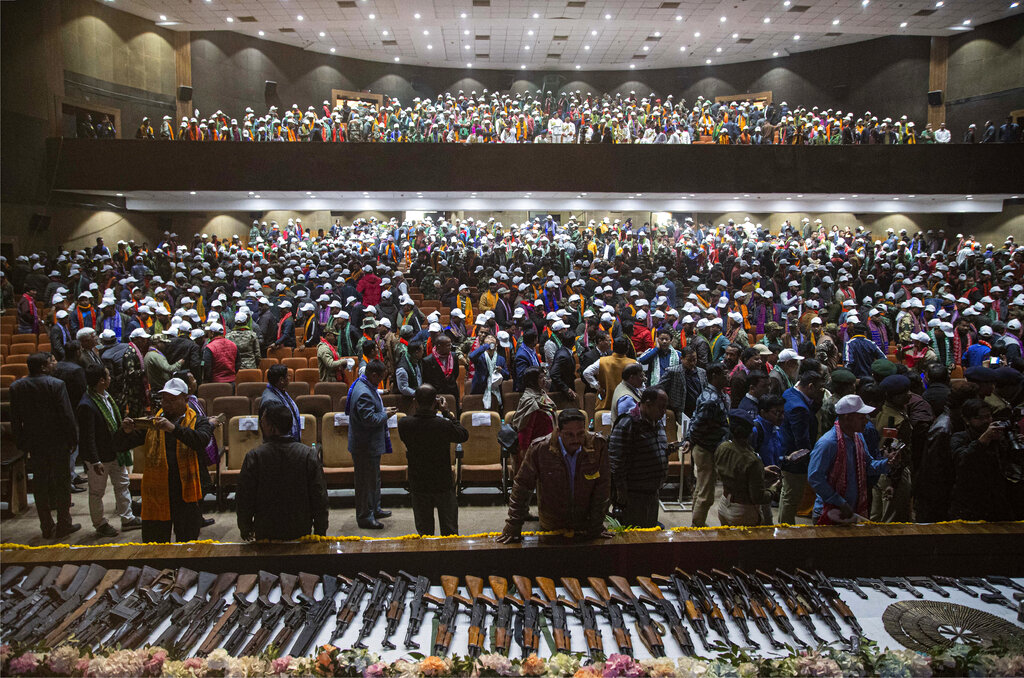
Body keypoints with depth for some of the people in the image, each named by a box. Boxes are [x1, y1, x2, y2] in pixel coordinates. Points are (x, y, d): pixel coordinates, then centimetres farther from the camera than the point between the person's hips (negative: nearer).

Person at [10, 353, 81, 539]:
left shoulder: (16, 387, 0)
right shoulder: (56, 384, -15)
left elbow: (15, 420, 5)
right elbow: (67, 415, -15)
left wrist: (22, 444, 13)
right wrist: (73, 439, -4)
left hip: (34, 445, 4)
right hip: (58, 442, -4)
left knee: (40, 484, 12)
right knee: (62, 482, 7)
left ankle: (46, 526, 18)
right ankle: (64, 524, 13)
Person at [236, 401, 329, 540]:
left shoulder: (254, 457, -13)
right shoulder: (309, 454, -10)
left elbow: (243, 499, -6)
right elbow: (320, 498, -7)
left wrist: (244, 528, 10)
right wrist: (320, 531, 5)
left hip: (265, 534, -1)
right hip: (301, 533, 1)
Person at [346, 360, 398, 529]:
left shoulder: (367, 386, 7)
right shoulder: (364, 393, -27)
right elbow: (369, 419, -30)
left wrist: (383, 410, 8)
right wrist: (385, 415, -15)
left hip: (370, 444, 11)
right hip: (365, 446, -11)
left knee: (374, 478, 23)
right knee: (366, 481, 1)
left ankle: (374, 509, 37)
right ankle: (365, 517, 12)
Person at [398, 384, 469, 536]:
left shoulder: (404, 424, -16)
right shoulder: (444, 425, -23)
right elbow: (464, 435, -4)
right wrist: (447, 413, -2)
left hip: (418, 486, 2)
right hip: (443, 485, -2)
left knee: (424, 532, 16)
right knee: (449, 531, 15)